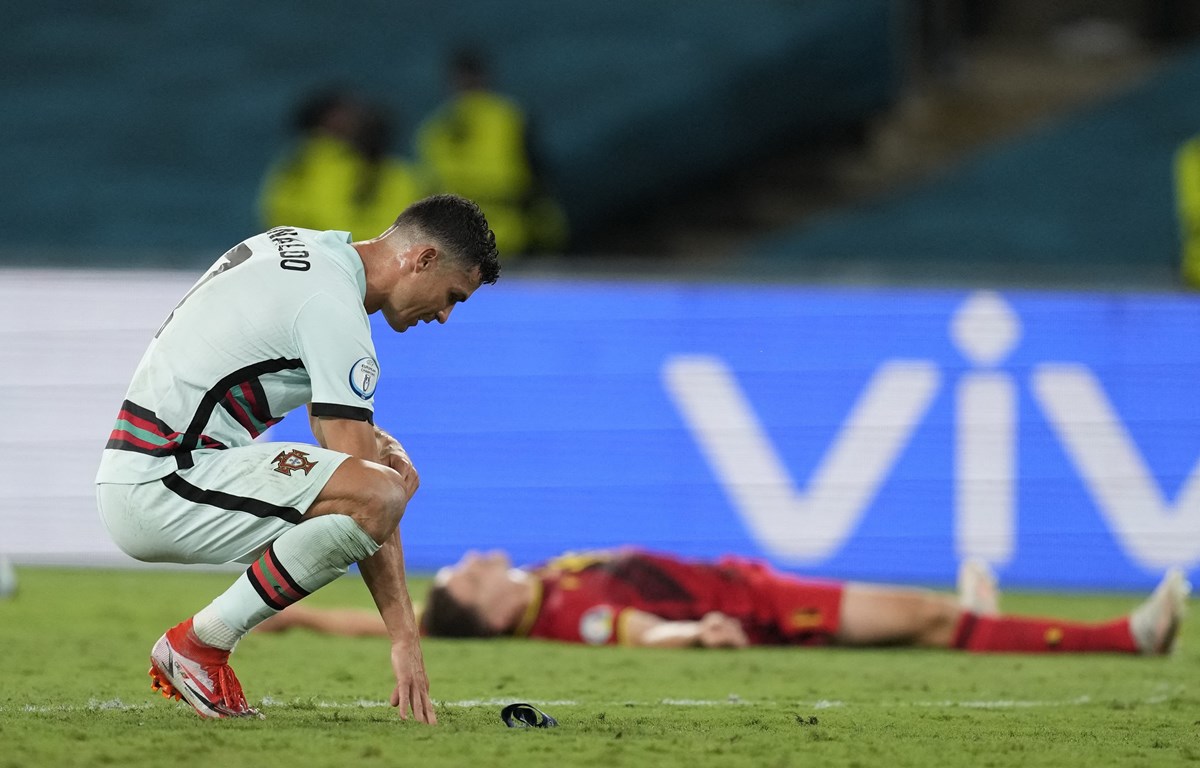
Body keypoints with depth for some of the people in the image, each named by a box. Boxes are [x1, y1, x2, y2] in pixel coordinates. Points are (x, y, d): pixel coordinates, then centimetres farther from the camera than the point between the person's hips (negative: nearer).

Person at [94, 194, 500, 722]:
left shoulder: (298, 246, 16)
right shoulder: (334, 307, -15)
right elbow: (365, 499, -17)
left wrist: (379, 443, 11)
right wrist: (404, 636, -15)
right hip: (160, 486, -10)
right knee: (381, 492, -26)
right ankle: (199, 644, -12)